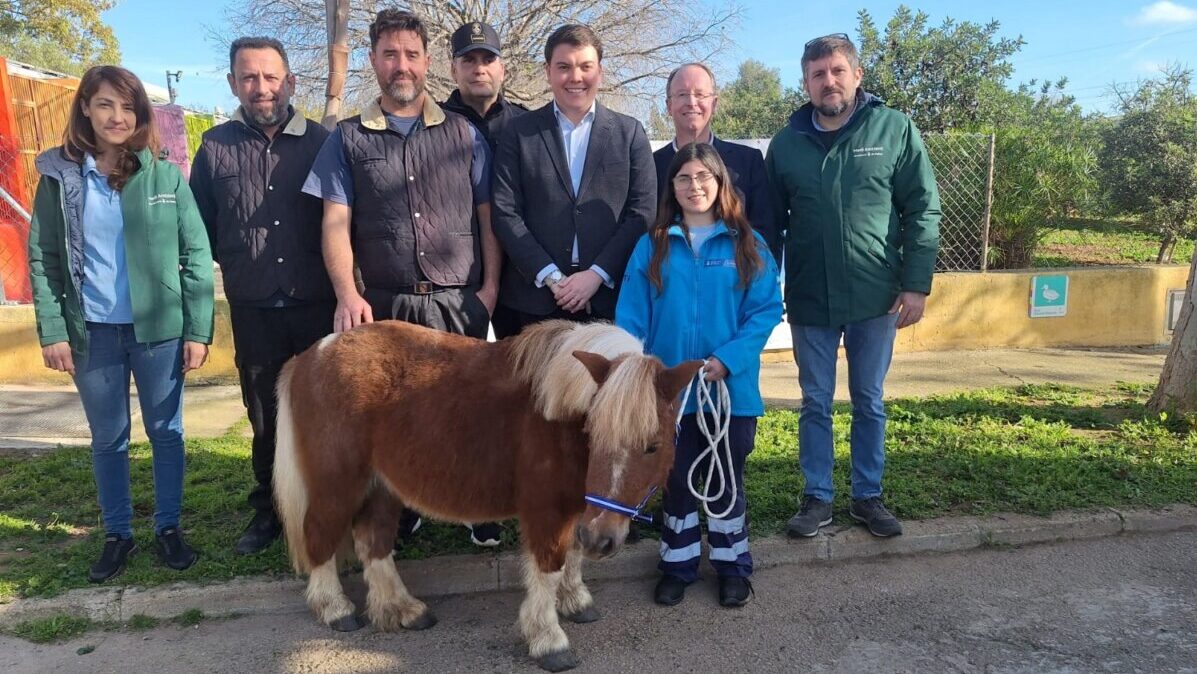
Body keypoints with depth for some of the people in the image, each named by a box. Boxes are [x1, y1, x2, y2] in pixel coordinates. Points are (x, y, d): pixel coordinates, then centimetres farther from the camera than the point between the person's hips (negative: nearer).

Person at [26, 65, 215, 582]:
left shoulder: (165, 176, -1)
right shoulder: (60, 176, 2)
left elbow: (196, 255, -2)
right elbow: (42, 259, 3)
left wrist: (198, 330, -7)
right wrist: (52, 331, -5)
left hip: (159, 329, -1)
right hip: (92, 333, 1)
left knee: (166, 433, 9)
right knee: (108, 440, 12)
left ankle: (168, 528, 24)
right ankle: (117, 535, 27)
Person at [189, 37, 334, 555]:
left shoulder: (320, 142, 1)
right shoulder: (216, 146, 3)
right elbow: (201, 227, 10)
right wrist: (238, 266, 7)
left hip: (317, 304, -1)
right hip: (253, 310, 1)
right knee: (265, 416, 13)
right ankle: (269, 509, 27)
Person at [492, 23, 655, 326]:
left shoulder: (629, 132, 8)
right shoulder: (520, 131, 6)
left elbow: (643, 211, 2)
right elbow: (505, 212, 0)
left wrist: (597, 274, -8)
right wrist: (551, 277, -9)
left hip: (611, 297, 0)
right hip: (536, 298, 0)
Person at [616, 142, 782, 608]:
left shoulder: (747, 246, -2)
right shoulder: (652, 246, 1)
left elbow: (767, 309, -7)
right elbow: (630, 317, -3)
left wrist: (729, 358, -18)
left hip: (732, 387, -1)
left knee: (727, 478, 14)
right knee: (676, 478, 14)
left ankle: (732, 565, 31)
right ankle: (678, 565, 30)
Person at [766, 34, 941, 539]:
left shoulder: (896, 130, -3)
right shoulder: (786, 143, 2)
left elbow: (923, 211, -3)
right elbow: (770, 221, 6)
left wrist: (917, 284, -8)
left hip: (876, 296, -1)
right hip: (809, 299, 1)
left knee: (870, 403, 12)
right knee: (815, 403, 11)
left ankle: (868, 496, 27)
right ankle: (817, 498, 24)